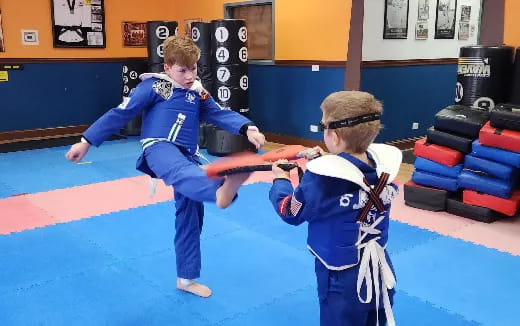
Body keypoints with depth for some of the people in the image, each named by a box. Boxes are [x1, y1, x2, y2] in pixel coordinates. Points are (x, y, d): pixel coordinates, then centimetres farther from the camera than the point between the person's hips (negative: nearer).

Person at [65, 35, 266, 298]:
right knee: (182, 173, -42)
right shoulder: (153, 86, -2)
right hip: (159, 149, -7)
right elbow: (120, 114, -2)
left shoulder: (198, 93, 14)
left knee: (189, 216, 10)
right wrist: (86, 142, -2)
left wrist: (248, 129, -14)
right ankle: (221, 190, -79)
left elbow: (221, 115, 6)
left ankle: (186, 278, 25)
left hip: (187, 157, 7)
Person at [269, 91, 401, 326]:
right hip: (380, 272, 6)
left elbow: (290, 212, -10)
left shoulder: (323, 177, -28)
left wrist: (280, 181, 7)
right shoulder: (383, 165, -11)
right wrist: (325, 161, 10)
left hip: (343, 280, -5)